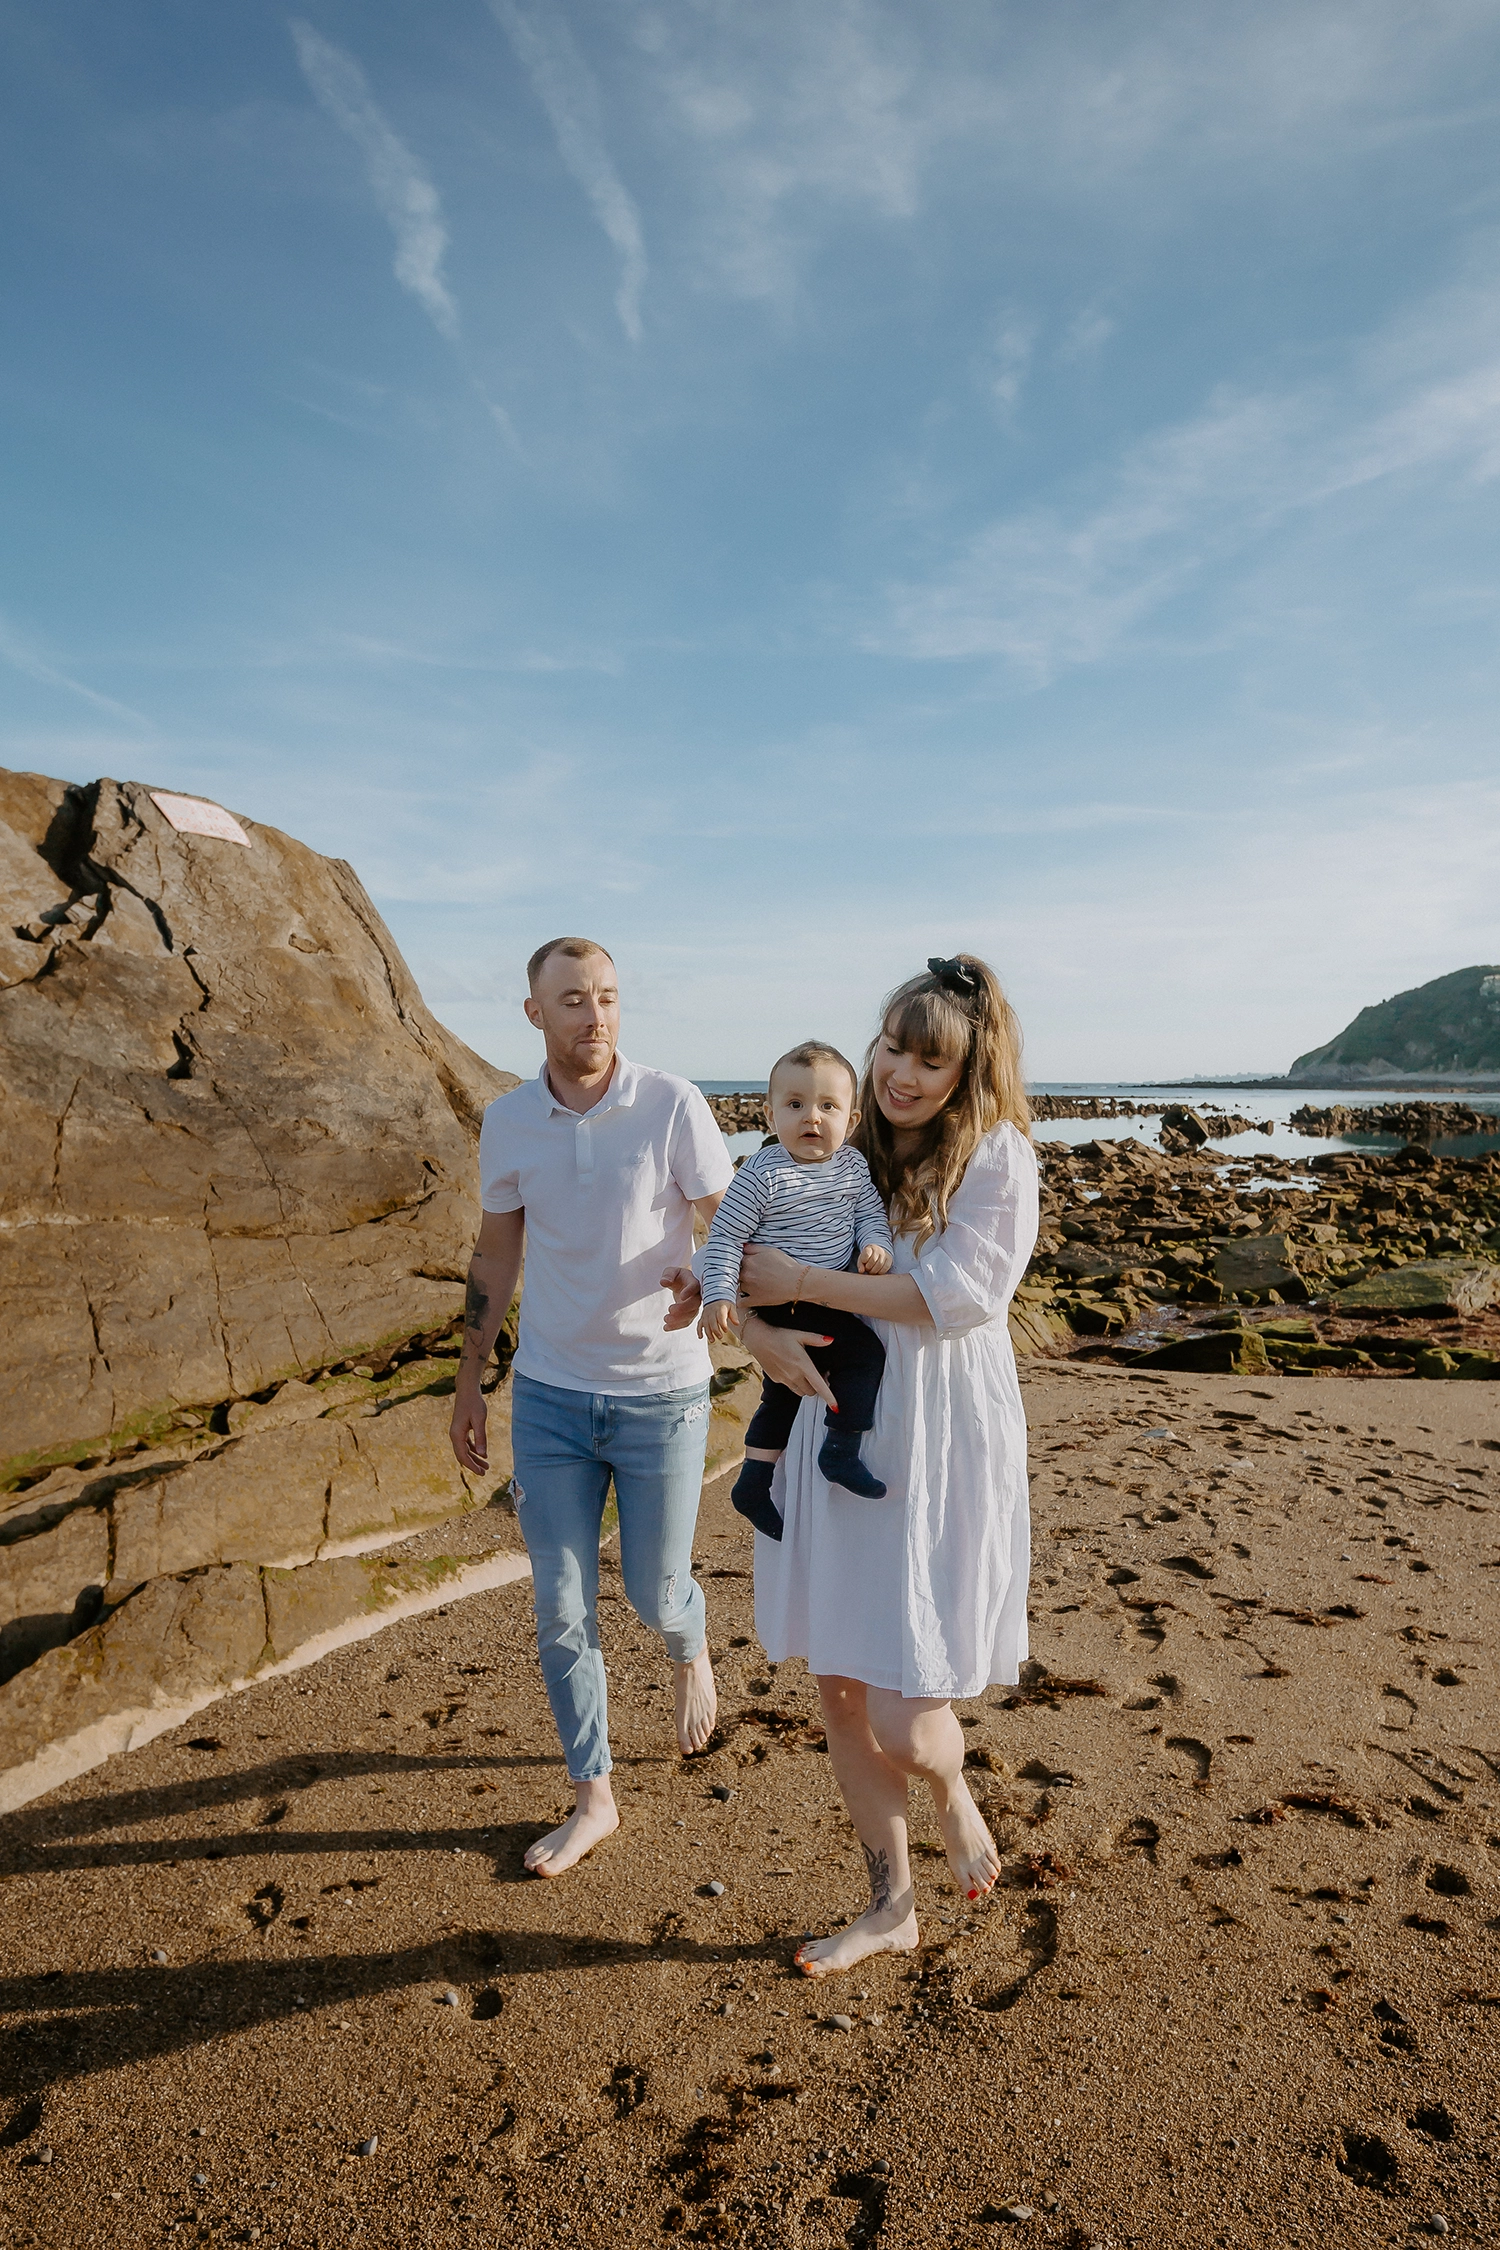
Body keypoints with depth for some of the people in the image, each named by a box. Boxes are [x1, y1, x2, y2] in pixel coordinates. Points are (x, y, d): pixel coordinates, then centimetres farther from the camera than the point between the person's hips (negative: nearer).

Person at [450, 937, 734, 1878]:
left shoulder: (673, 1106, -12)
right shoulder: (508, 1122, -1)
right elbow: (495, 1257, 9)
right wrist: (469, 1383, 11)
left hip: (662, 1394, -3)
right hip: (548, 1396, 3)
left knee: (656, 1594, 11)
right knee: (562, 1609, 9)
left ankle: (692, 1651, 49)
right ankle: (594, 1797, 29)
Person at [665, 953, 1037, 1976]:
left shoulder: (999, 1158, -9)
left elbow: (956, 1295, -18)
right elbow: (744, 1259, 9)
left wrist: (801, 1283, -16)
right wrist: (757, 1329, -12)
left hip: (943, 1452, -5)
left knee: (906, 1724, -2)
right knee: (841, 1690, 14)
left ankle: (954, 1788, 37)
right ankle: (893, 1907, 37)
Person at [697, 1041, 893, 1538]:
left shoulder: (853, 1165, 2)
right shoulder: (762, 1172, -16)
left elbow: (870, 1212, 10)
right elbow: (724, 1237, -14)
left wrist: (875, 1244, -12)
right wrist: (719, 1294, -22)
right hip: (779, 1308, -6)